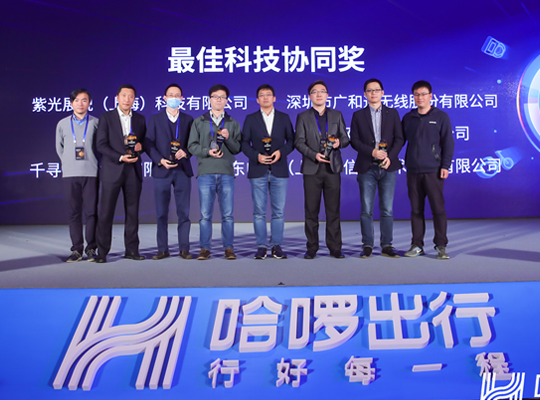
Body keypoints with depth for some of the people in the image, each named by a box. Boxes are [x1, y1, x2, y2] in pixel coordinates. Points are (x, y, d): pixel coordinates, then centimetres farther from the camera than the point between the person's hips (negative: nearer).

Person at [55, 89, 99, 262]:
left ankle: (91, 248, 7)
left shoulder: (96, 123, 4)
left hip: (91, 173, -2)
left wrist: (89, 159, 5)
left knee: (91, 212, -1)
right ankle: (76, 249, 10)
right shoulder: (62, 124, 11)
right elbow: (59, 148, 19)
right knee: (74, 213, 3)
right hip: (70, 174, 2)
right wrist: (69, 162, 12)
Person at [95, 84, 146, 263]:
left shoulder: (140, 119, 14)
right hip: (112, 170, -3)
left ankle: (131, 250, 13)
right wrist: (120, 157, -16)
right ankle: (102, 252, 5)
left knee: (132, 212, 5)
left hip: (133, 170, 3)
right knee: (106, 213, -2)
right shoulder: (106, 117, 3)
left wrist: (140, 145, -6)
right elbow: (101, 145, -4)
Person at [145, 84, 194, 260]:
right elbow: (148, 144, 1)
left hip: (182, 170, 1)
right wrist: (160, 160, -13)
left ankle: (184, 249, 9)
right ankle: (162, 249, 10)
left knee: (184, 212, 1)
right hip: (161, 170, -1)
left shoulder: (188, 119, 12)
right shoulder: (155, 119, 8)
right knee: (161, 213, 2)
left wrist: (185, 152, -12)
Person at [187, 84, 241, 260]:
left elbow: (237, 148, 8)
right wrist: (207, 151, -10)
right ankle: (205, 248, 9)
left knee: (228, 214, 0)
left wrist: (228, 138, -10)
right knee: (205, 214, 0)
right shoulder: (199, 122, 13)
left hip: (227, 173, 1)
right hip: (205, 173, 0)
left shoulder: (233, 123, 14)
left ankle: (229, 248, 9)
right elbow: (192, 146, 7)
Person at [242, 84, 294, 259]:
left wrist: (281, 152, -10)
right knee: (259, 211, 1)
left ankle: (277, 245, 11)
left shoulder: (284, 118, 11)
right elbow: (244, 143, 5)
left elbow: (291, 140, 9)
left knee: (279, 211, 1)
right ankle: (261, 247, 8)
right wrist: (256, 156, -11)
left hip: (279, 170, 1)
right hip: (258, 171, 0)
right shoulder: (250, 119, 9)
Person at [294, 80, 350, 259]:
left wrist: (339, 142, -11)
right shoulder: (303, 117, 8)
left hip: (332, 167, 1)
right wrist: (314, 155, -14)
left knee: (333, 210, 2)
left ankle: (335, 248, 8)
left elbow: (345, 139, 13)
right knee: (311, 210, 1)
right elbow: (299, 142, 0)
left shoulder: (337, 115, 14)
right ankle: (312, 248, 8)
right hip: (312, 169, -1)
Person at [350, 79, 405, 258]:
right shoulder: (358, 115, 10)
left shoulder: (392, 113, 11)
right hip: (366, 167, 0)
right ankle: (367, 246, 8)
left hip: (388, 167, 1)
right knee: (366, 210, 0)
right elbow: (354, 140, 2)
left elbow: (399, 138, 5)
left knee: (387, 209, 2)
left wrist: (390, 156, -11)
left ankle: (387, 245, 10)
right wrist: (372, 152, -13)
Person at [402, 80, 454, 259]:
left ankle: (441, 245, 7)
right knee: (416, 209, 7)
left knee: (438, 208, -2)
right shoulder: (408, 118, 12)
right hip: (413, 170, 3)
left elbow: (448, 143, 2)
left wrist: (445, 166, -5)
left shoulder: (441, 116, 4)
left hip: (433, 170, -3)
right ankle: (417, 245, 14)